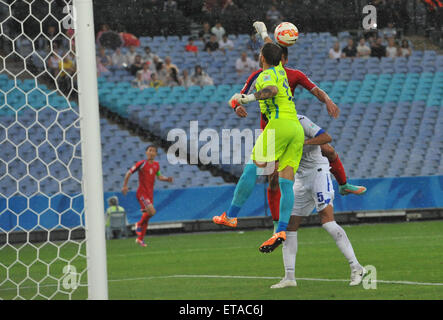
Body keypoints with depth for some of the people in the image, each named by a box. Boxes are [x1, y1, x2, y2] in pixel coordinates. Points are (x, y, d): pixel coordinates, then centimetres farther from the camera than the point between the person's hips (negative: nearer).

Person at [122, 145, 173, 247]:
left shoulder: (156, 165, 7)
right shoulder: (141, 164, -11)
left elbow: (159, 176, 21)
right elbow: (129, 173, -4)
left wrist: (167, 179, 2)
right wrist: (125, 186, -8)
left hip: (150, 193, 6)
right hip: (142, 193, -6)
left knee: (147, 216, 10)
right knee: (151, 211, -23)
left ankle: (140, 238, 22)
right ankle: (139, 224, 4)